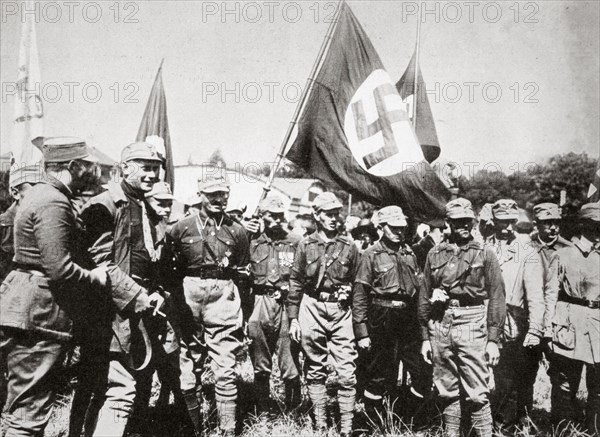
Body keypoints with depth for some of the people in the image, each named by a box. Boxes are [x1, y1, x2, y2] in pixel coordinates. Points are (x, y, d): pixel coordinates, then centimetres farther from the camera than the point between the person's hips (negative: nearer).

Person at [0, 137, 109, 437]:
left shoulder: (40, 193, 16)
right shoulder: (53, 202, -17)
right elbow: (59, 269, -25)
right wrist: (95, 278, -9)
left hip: (31, 312, 11)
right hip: (38, 314, -11)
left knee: (26, 408, 20)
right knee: (30, 413, -1)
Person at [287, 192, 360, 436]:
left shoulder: (349, 247, 5)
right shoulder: (305, 245, 2)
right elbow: (295, 284, 3)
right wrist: (293, 319, 0)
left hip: (341, 311, 0)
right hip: (311, 309, 0)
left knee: (347, 372, -3)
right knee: (315, 370, 10)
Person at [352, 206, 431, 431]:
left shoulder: (409, 253, 10)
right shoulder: (371, 255, -5)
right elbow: (359, 296, -7)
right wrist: (361, 332, -10)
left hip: (409, 320, 5)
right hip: (382, 321, -4)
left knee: (423, 373, 6)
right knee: (378, 376, 5)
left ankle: (418, 422, 26)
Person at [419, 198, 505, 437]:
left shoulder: (485, 255, 3)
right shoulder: (435, 255, 10)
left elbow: (496, 298, 0)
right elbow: (424, 298, 11)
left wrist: (494, 340, -5)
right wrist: (425, 337, 9)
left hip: (472, 327, -3)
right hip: (439, 326, 3)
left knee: (477, 394, -2)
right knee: (447, 392, 12)